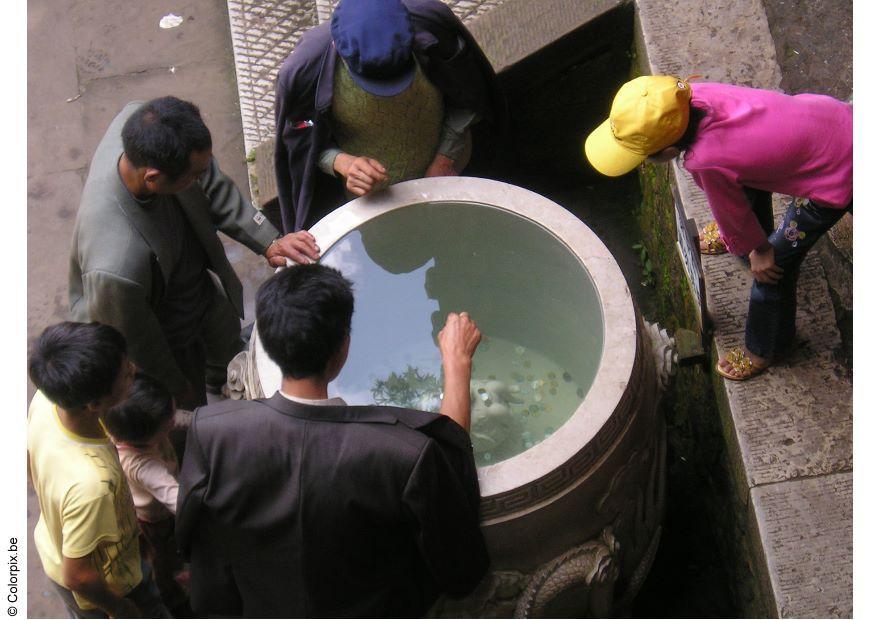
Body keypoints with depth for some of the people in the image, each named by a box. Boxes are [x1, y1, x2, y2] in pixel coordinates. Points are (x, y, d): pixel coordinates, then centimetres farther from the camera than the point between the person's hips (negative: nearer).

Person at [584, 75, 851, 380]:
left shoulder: (707, 161, -36)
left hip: (839, 175, -7)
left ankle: (766, 349, 35)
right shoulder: (694, 96, -16)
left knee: (774, 262, 8)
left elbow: (733, 212, -13)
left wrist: (757, 249, 8)